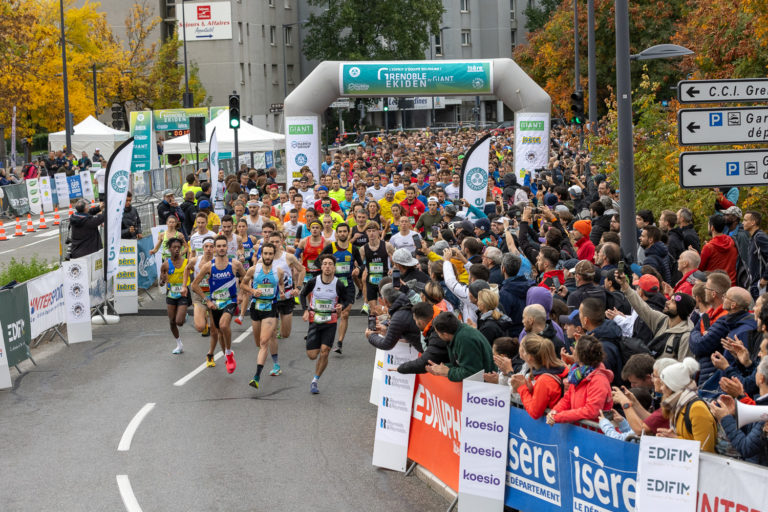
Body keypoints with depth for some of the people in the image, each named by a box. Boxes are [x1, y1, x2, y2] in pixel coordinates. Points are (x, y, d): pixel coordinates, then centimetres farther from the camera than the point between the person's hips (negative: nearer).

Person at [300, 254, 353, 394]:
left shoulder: (338, 285, -9)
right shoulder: (313, 282, -7)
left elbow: (346, 300, 6)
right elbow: (303, 294, 10)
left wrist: (341, 306, -16)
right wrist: (305, 310, -4)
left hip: (330, 322, -1)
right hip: (315, 321, 1)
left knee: (324, 352, -11)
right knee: (312, 355, -3)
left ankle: (315, 381, 5)